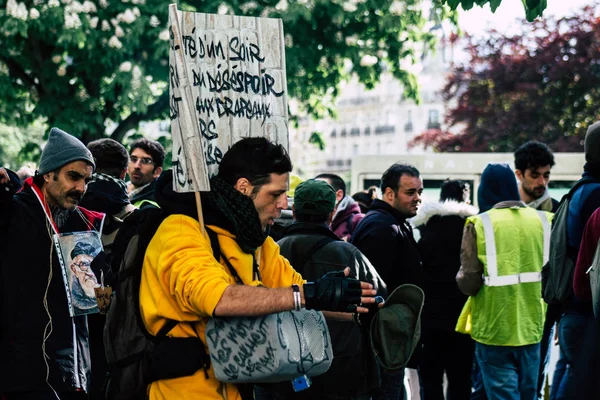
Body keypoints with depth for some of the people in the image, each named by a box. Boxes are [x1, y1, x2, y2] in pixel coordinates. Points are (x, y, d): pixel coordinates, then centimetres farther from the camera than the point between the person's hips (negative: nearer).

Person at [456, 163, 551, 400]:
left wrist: (461, 277, 8)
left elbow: (468, 283, -14)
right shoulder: (543, 220, 1)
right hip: (531, 327, 4)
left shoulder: (479, 224, -11)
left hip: (494, 330, -4)